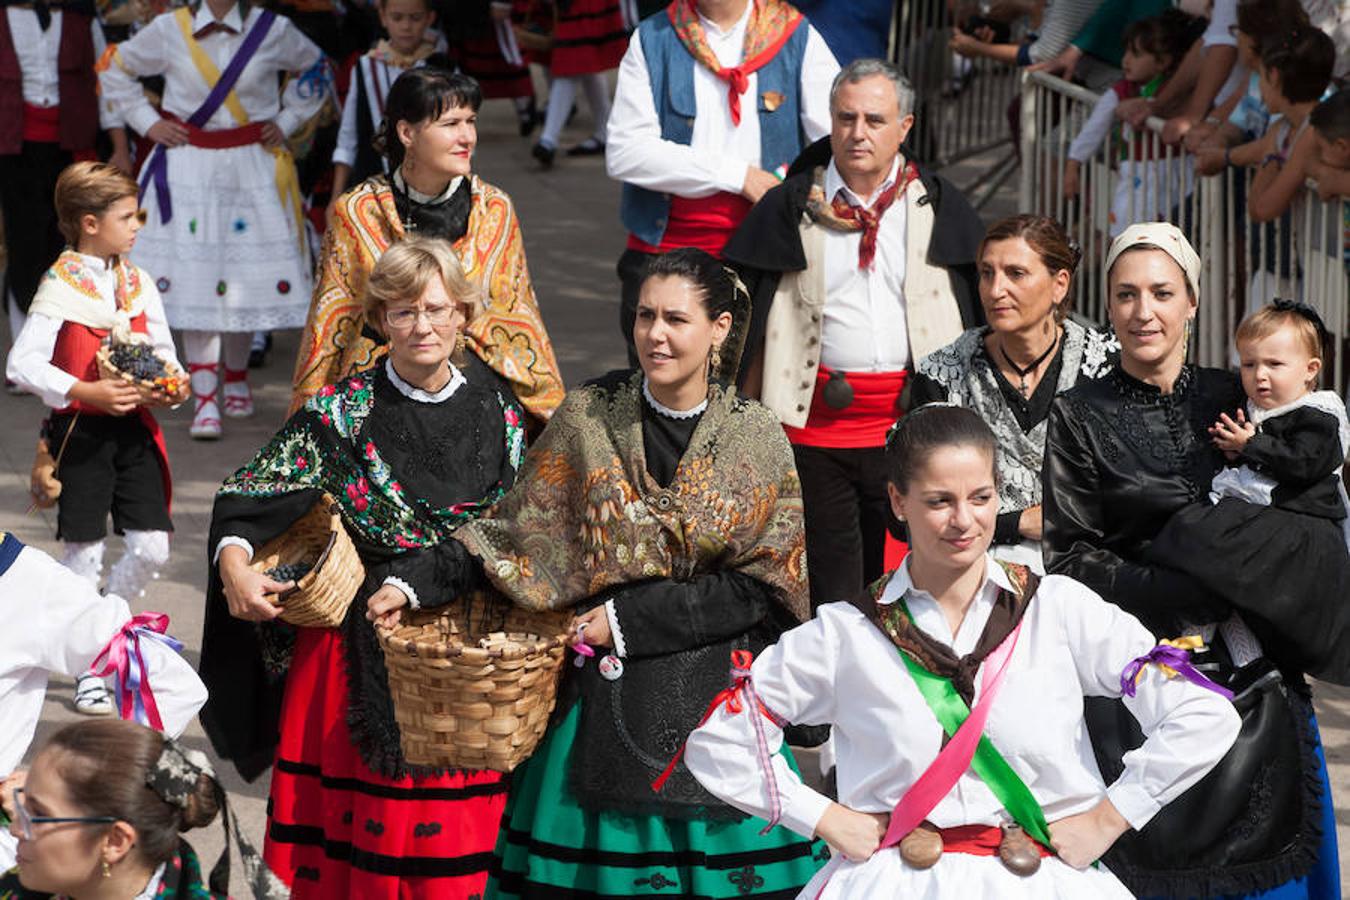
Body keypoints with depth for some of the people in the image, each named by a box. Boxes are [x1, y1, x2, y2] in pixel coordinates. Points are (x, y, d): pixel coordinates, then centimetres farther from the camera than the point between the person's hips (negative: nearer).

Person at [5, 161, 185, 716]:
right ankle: (89, 670, 11)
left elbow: (163, 350, 16)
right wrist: (86, 392, -26)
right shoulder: (61, 286, -12)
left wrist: (173, 386, -5)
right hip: (81, 431, -5)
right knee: (84, 551, 1)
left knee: (151, 546, 1)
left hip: (134, 426, 5)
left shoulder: (139, 283, 6)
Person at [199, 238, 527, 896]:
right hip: (357, 649, -1)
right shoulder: (343, 410, -2)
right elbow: (248, 497, -7)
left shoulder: (499, 412, 3)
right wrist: (232, 558, -27)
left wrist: (412, 582, -14)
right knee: (350, 838, -1)